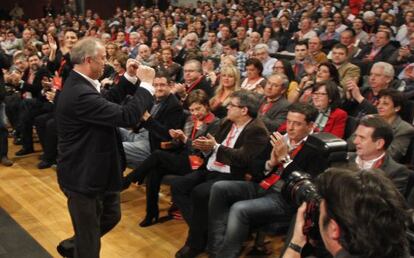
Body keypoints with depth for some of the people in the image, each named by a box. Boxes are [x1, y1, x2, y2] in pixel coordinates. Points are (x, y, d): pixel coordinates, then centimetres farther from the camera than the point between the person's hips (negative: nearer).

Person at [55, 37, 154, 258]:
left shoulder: (79, 85, 3)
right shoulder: (80, 93, -30)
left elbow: (110, 102, 15)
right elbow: (125, 116, -33)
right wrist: (146, 84, -22)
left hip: (92, 171, 10)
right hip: (83, 176, -10)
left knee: (111, 215, 28)